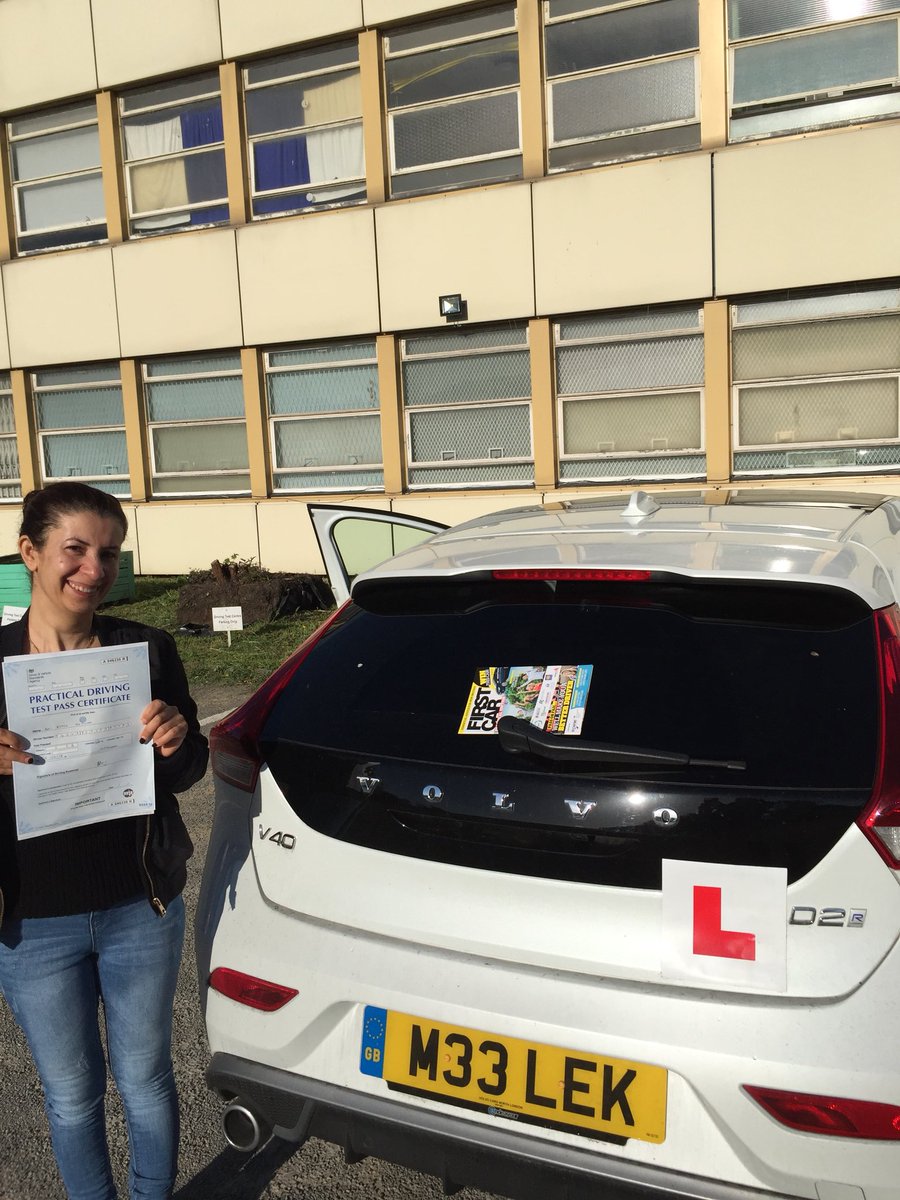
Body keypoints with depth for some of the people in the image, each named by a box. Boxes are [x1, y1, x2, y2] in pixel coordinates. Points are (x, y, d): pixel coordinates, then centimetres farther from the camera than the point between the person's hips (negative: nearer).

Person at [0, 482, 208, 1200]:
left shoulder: (147, 649, -8)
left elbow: (187, 773, 2)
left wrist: (176, 743, -20)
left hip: (141, 912, 0)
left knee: (146, 1080, 20)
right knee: (72, 1096, 20)